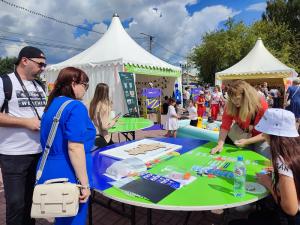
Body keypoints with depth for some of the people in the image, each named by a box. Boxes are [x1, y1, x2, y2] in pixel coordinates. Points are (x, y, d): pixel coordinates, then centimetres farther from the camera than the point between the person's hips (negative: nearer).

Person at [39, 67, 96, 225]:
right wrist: (84, 183, -20)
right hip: (68, 176, -9)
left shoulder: (52, 105, 10)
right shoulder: (75, 107, -18)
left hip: (49, 173, 9)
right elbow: (74, 148, -24)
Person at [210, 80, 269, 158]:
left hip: (260, 138, -2)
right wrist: (220, 144, -37)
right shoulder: (230, 105, -22)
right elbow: (225, 126, -23)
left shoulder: (261, 105, -28)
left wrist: (247, 141, -36)